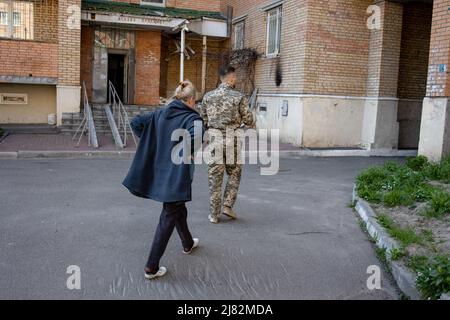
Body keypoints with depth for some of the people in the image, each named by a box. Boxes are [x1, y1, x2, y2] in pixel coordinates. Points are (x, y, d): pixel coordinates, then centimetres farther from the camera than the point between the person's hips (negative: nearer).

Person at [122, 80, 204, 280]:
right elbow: (196, 136, -33)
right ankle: (152, 267, 6)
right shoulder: (192, 118, -12)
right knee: (168, 219, 3)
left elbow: (136, 122, 6)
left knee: (179, 208, 27)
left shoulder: (160, 114, 6)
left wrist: (150, 142, 10)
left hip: (159, 173, 7)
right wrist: (190, 152, -14)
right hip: (177, 175, -7)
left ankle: (188, 244, 49)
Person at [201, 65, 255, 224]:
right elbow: (248, 120, 0)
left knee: (214, 177, 7)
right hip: (232, 140, -2)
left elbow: (203, 120, 9)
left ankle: (214, 214, 12)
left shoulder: (208, 96, 3)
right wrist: (253, 127, 22)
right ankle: (227, 205, 10)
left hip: (214, 140, 2)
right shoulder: (239, 97, -6)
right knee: (234, 174, 17)